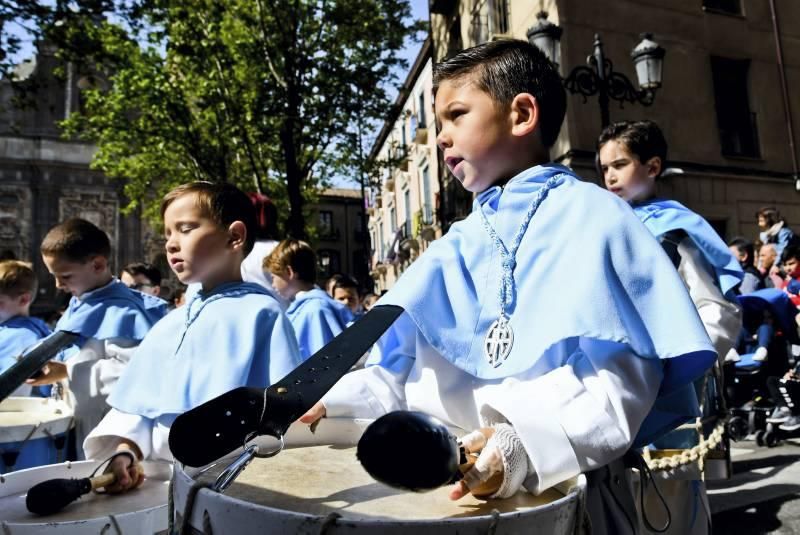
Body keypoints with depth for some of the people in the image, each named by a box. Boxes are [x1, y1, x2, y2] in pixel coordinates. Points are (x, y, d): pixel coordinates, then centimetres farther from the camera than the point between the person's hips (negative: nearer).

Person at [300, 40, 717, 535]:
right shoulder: (460, 243, 10)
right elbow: (406, 361, 10)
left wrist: (529, 443, -29)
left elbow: (622, 373, -15)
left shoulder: (592, 218, -6)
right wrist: (332, 405, -3)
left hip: (564, 479, -3)